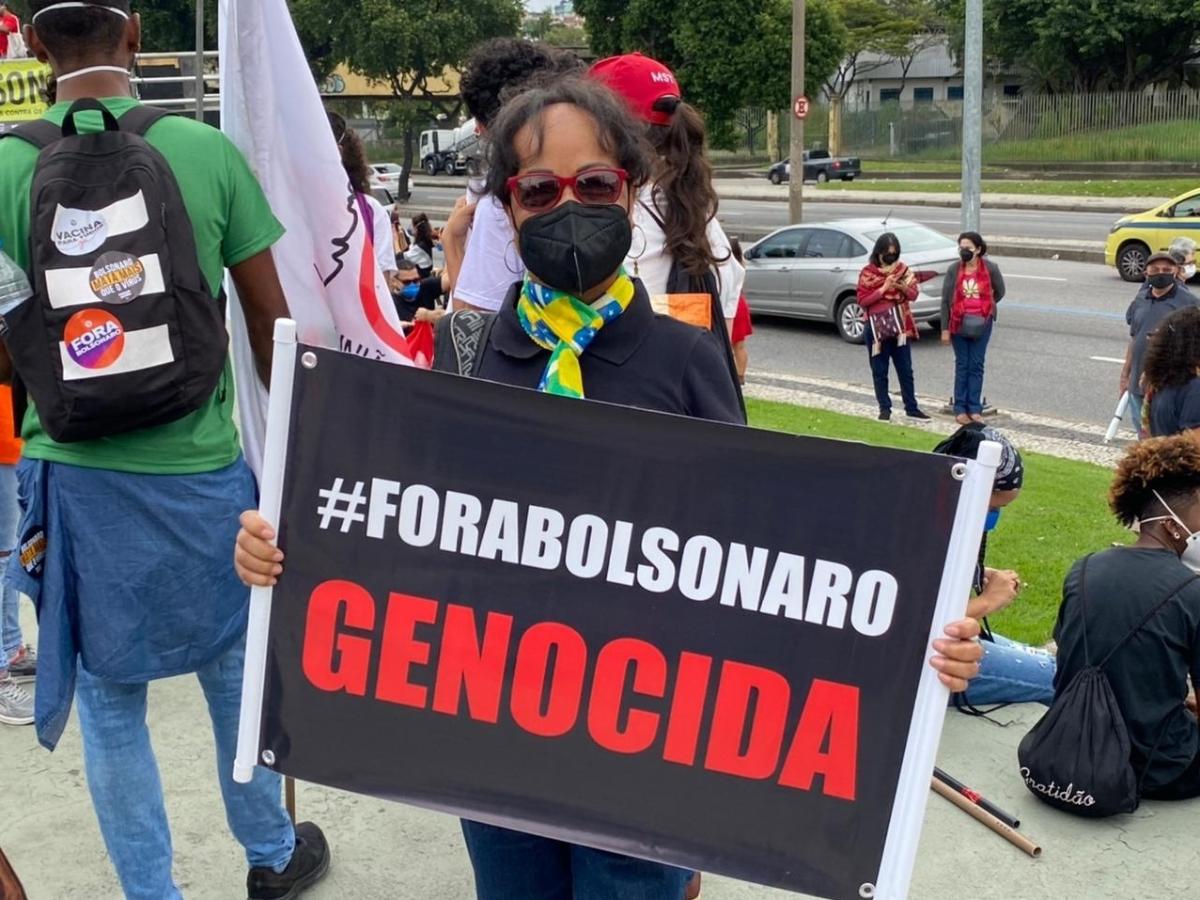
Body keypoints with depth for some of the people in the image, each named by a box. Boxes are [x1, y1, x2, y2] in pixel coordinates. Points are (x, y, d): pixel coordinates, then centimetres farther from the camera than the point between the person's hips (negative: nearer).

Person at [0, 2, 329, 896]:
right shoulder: (209, 151, -7)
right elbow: (272, 325, -2)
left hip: (77, 478, 0)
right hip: (202, 470, 1)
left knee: (109, 701, 15)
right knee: (235, 672, 19)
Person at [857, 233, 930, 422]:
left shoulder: (902, 269, 5)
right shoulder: (868, 272, -3)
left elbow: (914, 294, 6)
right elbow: (862, 300, -8)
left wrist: (904, 287, -15)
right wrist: (883, 289, -18)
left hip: (899, 326, 2)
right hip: (876, 327, -2)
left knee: (905, 370, 6)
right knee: (879, 371, 4)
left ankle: (911, 408, 13)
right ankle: (884, 408, 13)